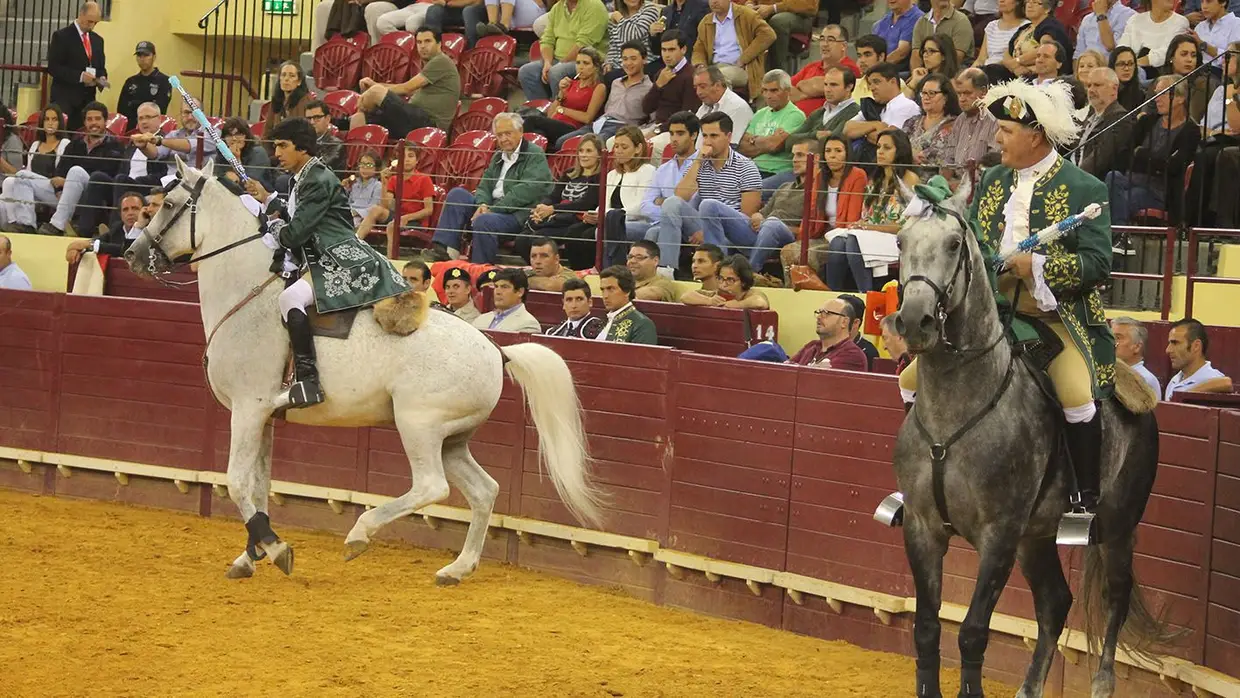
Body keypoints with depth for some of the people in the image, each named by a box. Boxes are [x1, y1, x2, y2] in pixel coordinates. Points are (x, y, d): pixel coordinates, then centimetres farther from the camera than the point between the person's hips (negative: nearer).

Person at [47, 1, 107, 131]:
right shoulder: (62, 36, -4)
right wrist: (80, 76, -20)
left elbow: (101, 67, 22)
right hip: (65, 97, -5)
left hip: (87, 99, 5)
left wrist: (102, 79, -2)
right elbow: (53, 67, -11)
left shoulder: (97, 40, 15)